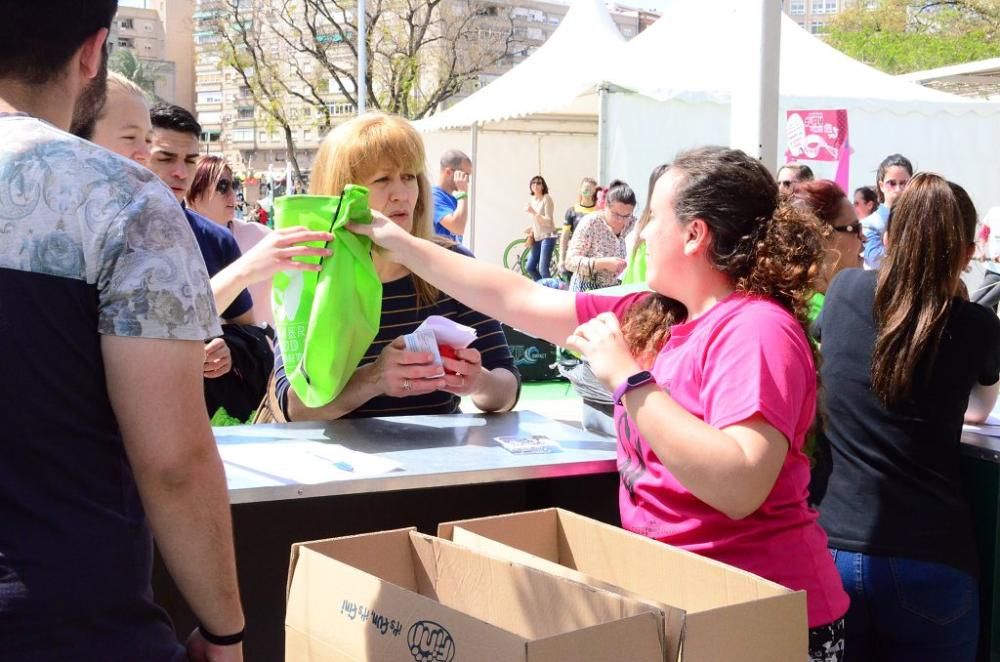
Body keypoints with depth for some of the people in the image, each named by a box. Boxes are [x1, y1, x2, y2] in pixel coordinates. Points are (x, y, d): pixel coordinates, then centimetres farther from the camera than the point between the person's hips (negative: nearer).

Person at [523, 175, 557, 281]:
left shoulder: (546, 199, -9)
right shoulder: (531, 201, 11)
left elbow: (548, 221, -17)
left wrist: (533, 212, -25)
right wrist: (530, 229, 3)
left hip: (547, 236, -8)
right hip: (537, 238, 8)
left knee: (543, 269, -16)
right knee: (530, 268, 6)